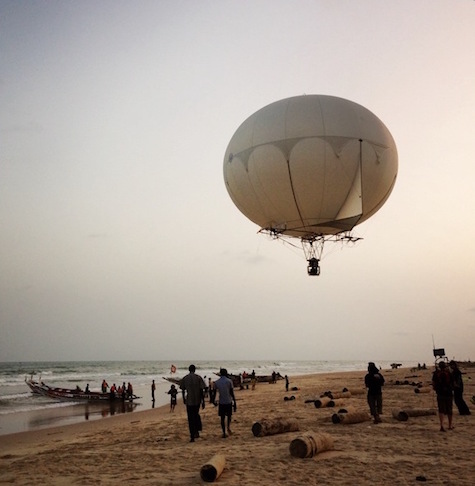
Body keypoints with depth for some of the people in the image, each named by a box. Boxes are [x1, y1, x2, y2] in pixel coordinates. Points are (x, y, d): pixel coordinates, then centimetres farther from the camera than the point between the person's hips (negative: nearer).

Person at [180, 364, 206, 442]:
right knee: (196, 415, 23)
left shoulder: (184, 378, -1)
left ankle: (192, 437, 1)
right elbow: (202, 390, -5)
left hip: (189, 401, 0)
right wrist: (203, 402, 0)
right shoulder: (198, 378, -4)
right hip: (197, 400, 0)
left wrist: (184, 399, 20)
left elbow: (183, 390, 5)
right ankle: (197, 431, 16)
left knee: (190, 418, 4)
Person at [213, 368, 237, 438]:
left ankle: (224, 433, 5)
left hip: (221, 402, 1)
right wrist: (234, 402, -2)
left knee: (222, 418, 9)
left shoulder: (216, 382, 1)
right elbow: (232, 393, -8)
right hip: (229, 402, -1)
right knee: (229, 415, 19)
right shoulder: (229, 381, -7)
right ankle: (228, 427, -4)